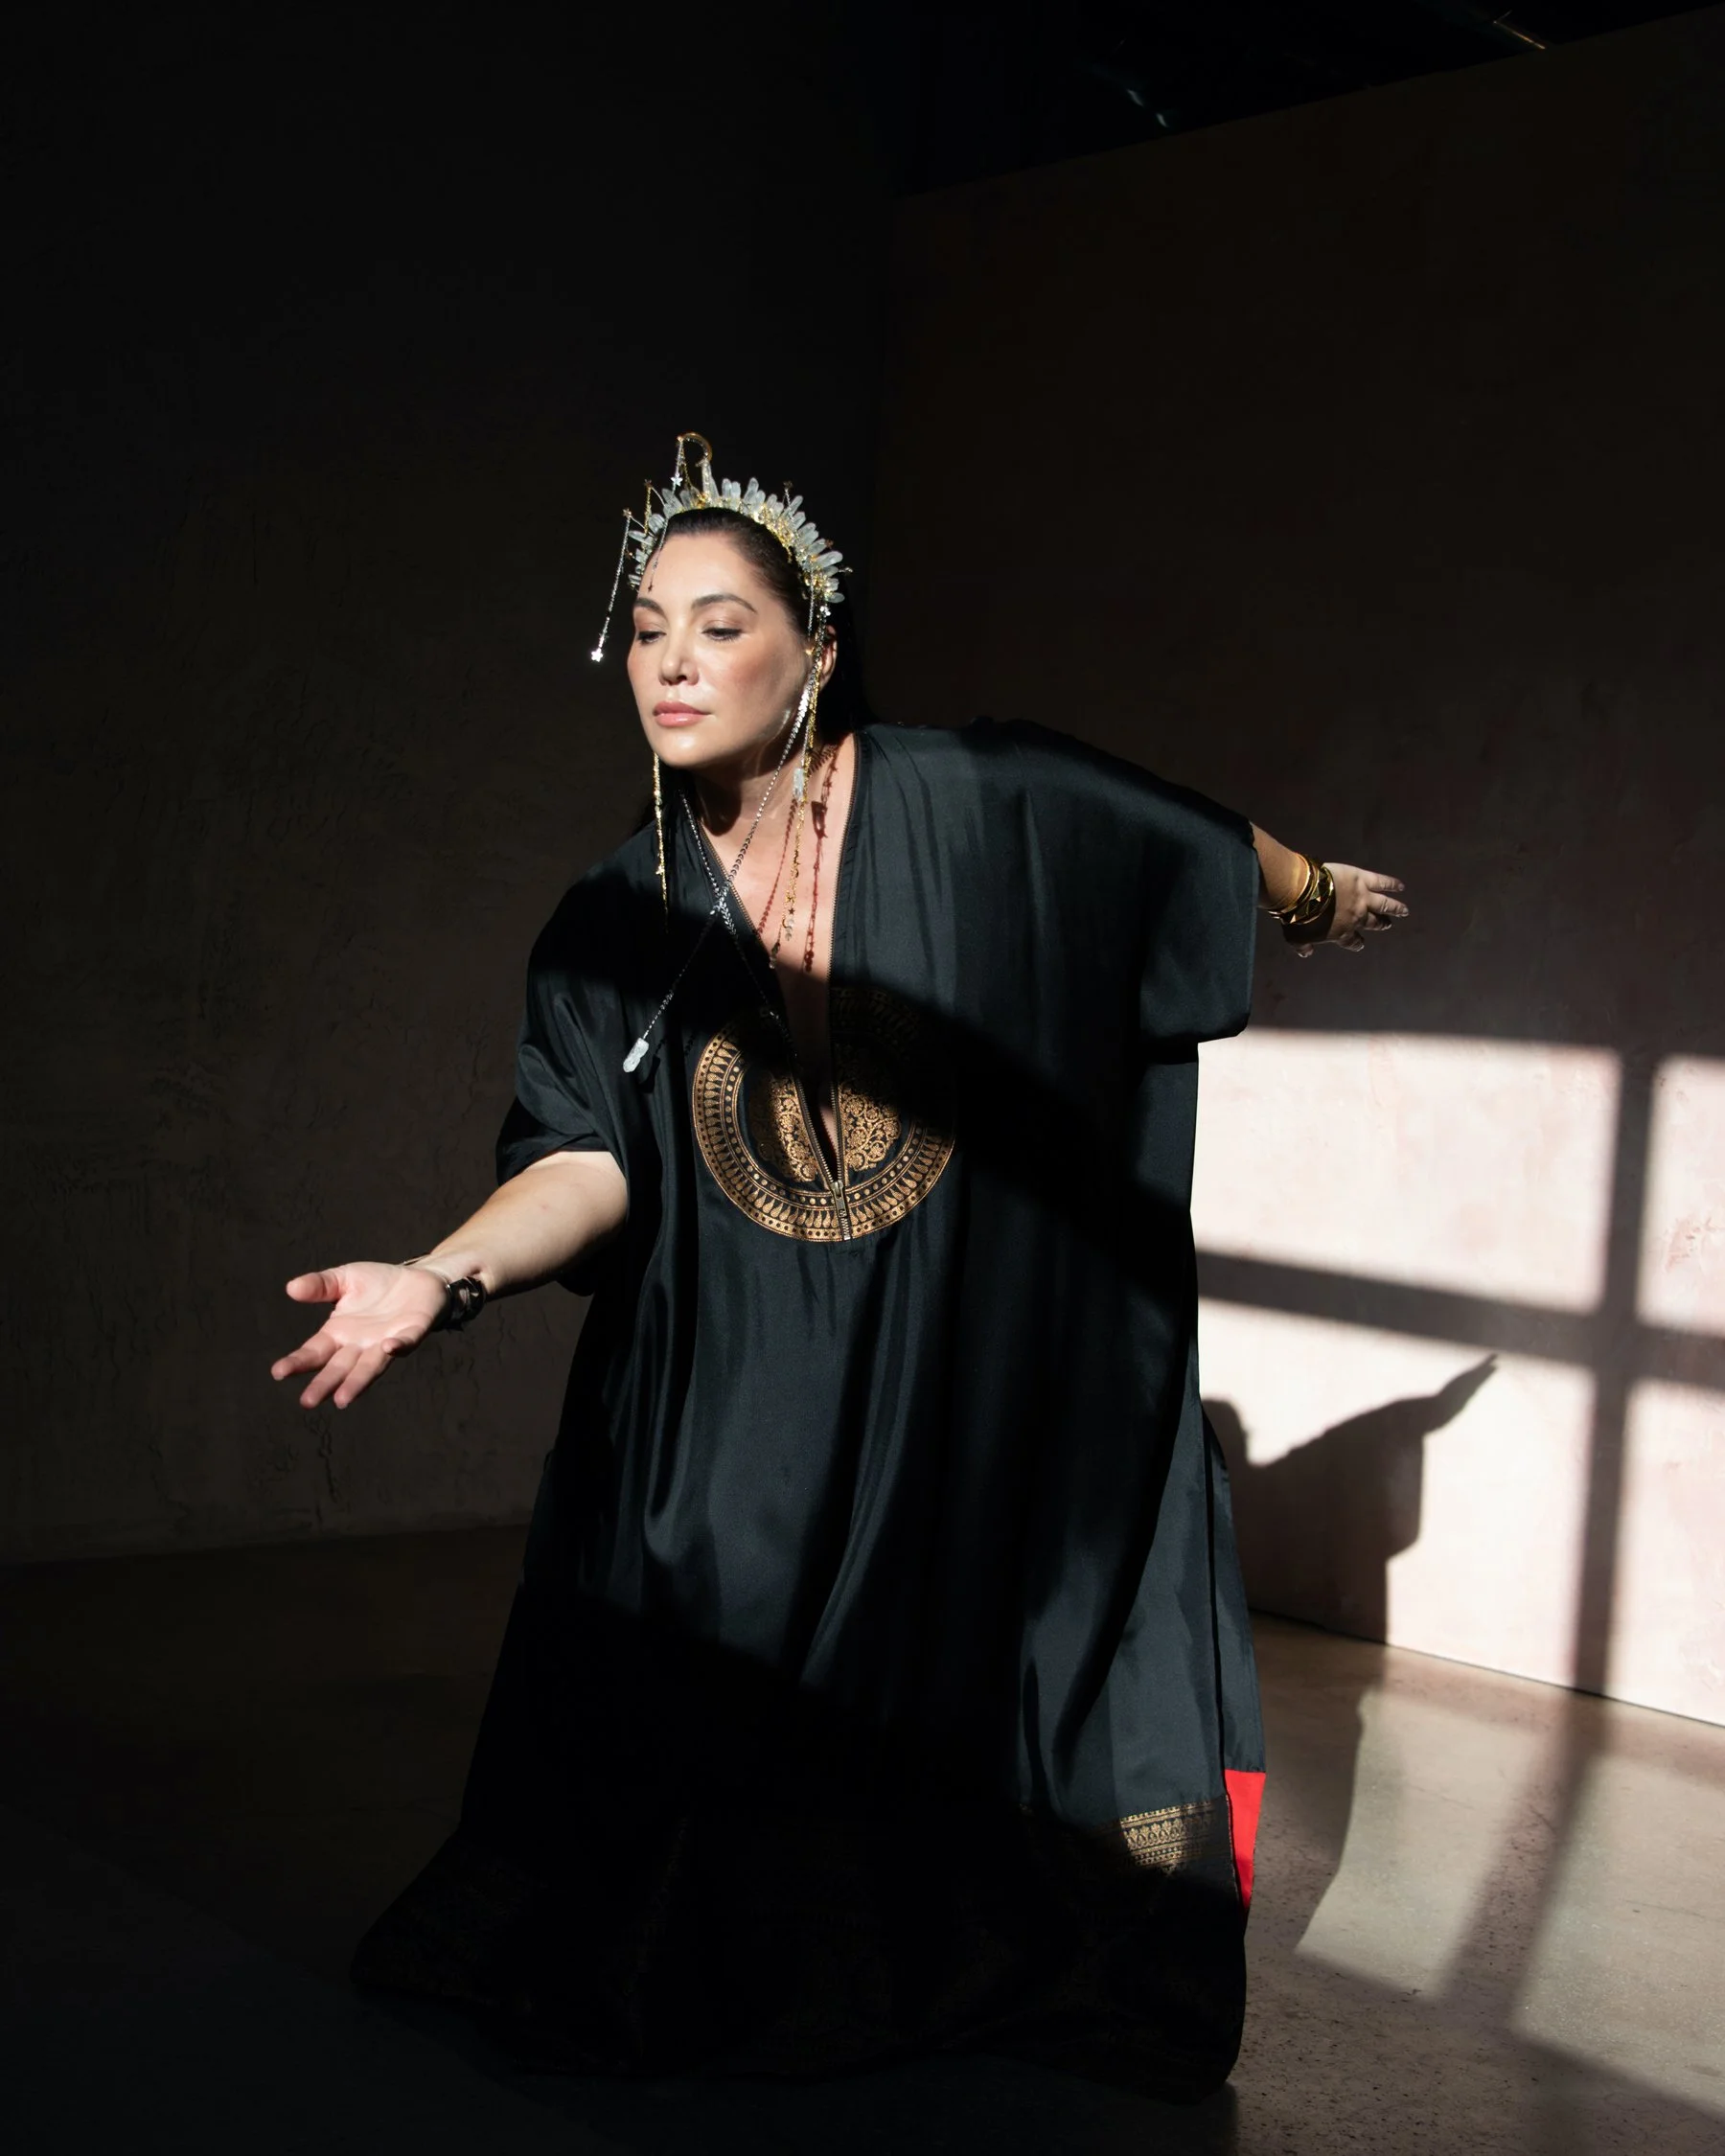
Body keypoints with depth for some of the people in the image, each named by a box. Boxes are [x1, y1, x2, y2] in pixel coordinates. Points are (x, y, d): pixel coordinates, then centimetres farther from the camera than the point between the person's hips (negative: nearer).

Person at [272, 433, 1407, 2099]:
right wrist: (445, 1277, -33)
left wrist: (1317, 899, 20)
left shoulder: (975, 806, -12)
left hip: (985, 1388, -1)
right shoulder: (613, 926, -5)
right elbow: (586, 1160, -15)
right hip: (743, 1408, 2)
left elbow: (1200, 836, 4)